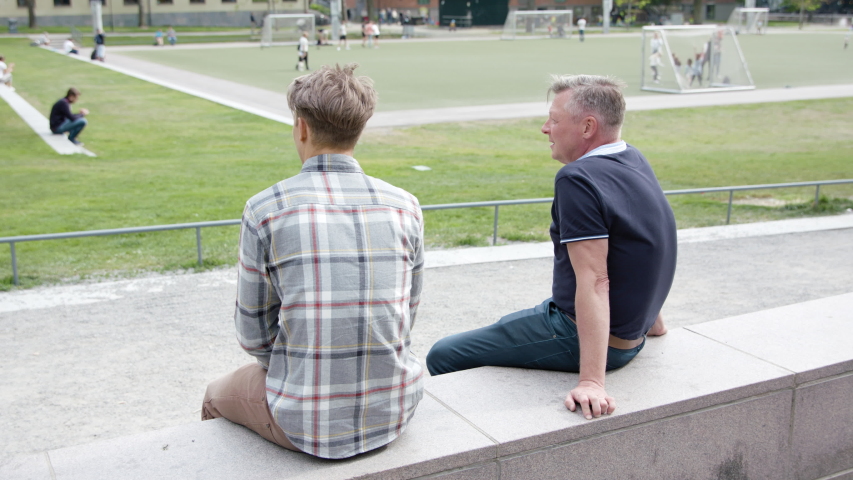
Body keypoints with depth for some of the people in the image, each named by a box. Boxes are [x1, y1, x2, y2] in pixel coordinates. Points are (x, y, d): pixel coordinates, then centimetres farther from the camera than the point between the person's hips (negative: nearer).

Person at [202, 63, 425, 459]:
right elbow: (404, 318, 7)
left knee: (218, 397, 29)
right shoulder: (405, 207, -3)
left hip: (307, 425, -3)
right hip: (393, 414, 3)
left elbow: (254, 334, -3)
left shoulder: (265, 210, -12)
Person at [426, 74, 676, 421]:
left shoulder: (579, 179, -24)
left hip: (580, 335, -10)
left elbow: (594, 281, -30)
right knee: (509, 324, 33)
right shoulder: (635, 162, 5)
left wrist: (591, 381, -33)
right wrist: (650, 318, 30)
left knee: (443, 357, -4)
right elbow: (640, 251, 17)